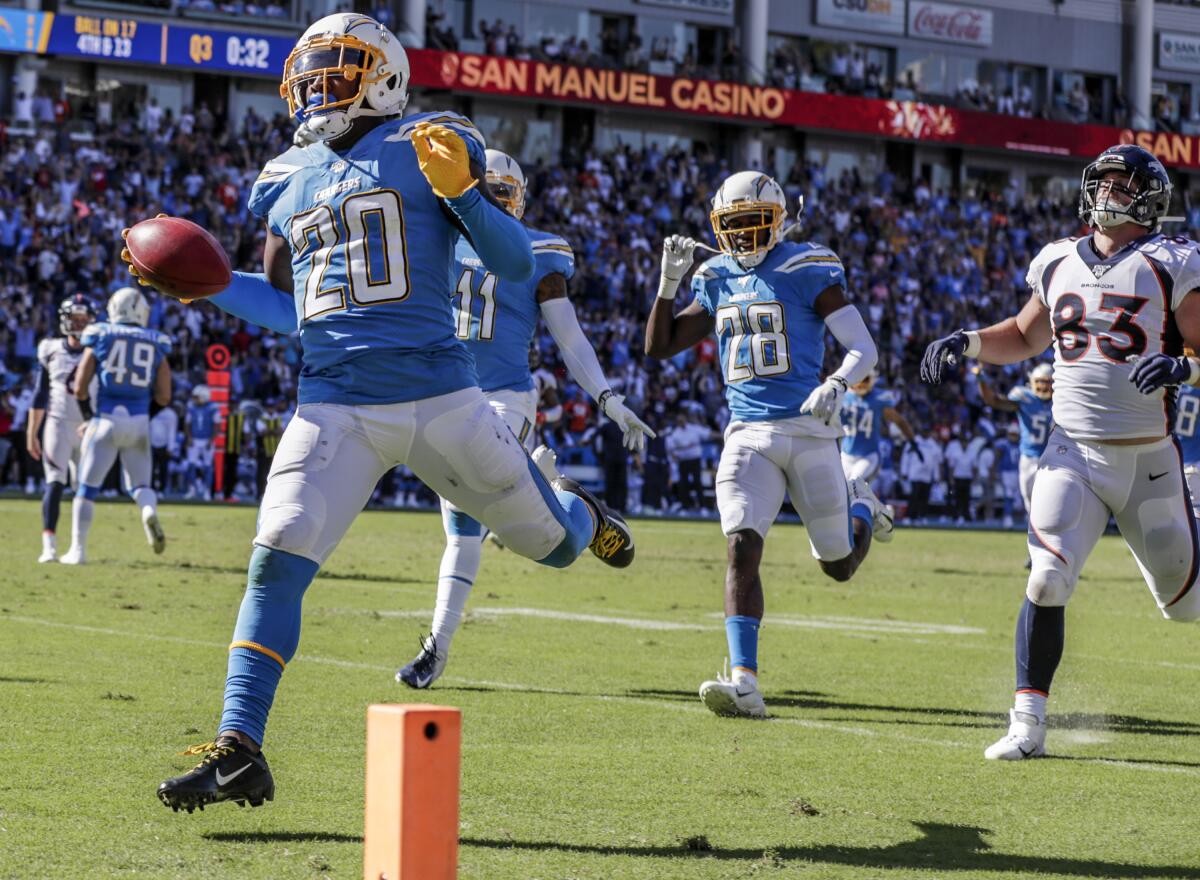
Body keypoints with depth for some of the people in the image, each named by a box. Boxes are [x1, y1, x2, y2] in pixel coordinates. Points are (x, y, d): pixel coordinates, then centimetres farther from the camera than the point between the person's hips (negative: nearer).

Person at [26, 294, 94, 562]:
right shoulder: (51, 350, 3)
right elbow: (41, 395, 9)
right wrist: (31, 432, 8)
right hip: (58, 424, -1)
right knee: (55, 484, -12)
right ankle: (49, 545, -17)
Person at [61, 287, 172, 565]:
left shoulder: (99, 338, 1)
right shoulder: (156, 346, 5)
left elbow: (80, 388, -1)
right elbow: (163, 397, 2)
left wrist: (88, 415, 14)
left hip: (106, 420, -2)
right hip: (139, 422, 2)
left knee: (87, 487, 7)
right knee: (139, 484, 14)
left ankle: (77, 549, 6)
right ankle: (149, 510, -19)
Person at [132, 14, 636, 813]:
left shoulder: (430, 149, 0)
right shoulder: (289, 180, 15)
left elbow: (517, 265, -3)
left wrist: (461, 191, -19)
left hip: (439, 398, -3)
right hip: (334, 409, 3)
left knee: (555, 544, 9)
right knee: (278, 557, -14)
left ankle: (567, 506, 48)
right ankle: (238, 752, -10)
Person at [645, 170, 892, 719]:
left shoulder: (807, 272, -5)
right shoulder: (717, 282, 10)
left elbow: (864, 349, -9)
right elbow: (658, 348, 14)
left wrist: (837, 385, -29)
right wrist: (669, 281, 3)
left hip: (807, 430, -3)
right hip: (747, 435, 3)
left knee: (839, 566, 8)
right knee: (743, 547, -17)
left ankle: (858, 508, 43)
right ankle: (745, 683, -20)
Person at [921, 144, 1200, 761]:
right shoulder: (1058, 263, 10)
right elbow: (1025, 337, 26)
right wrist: (968, 342, 9)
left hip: (1147, 460, -2)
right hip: (1073, 453, 2)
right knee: (1046, 582, -13)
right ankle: (1028, 724, -9)